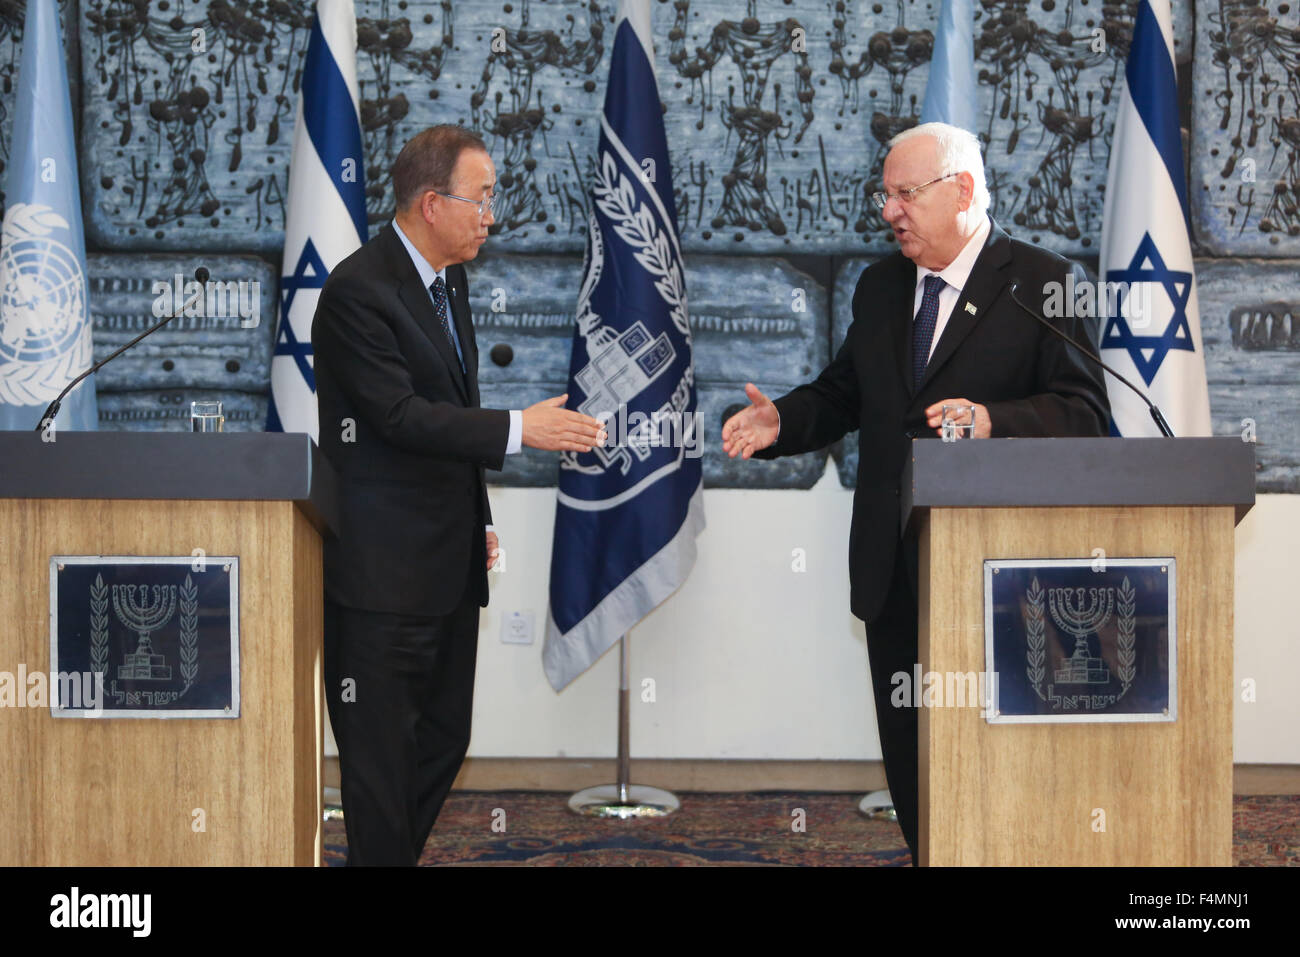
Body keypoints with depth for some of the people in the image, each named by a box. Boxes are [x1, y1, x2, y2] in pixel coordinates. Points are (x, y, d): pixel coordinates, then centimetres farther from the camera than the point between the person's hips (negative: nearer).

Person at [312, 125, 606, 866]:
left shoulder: (450, 278, 13)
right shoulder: (358, 291, -16)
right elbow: (402, 416, -22)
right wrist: (519, 430, -23)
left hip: (449, 561, 9)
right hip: (384, 565, -9)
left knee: (444, 738, 14)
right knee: (381, 756, 0)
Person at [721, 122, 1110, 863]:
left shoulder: (1045, 282, -6)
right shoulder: (880, 286, 13)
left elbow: (1085, 413, -13)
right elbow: (844, 394, 19)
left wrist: (994, 420, -30)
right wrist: (781, 422, 0)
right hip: (894, 570, 6)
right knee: (909, 759, 12)